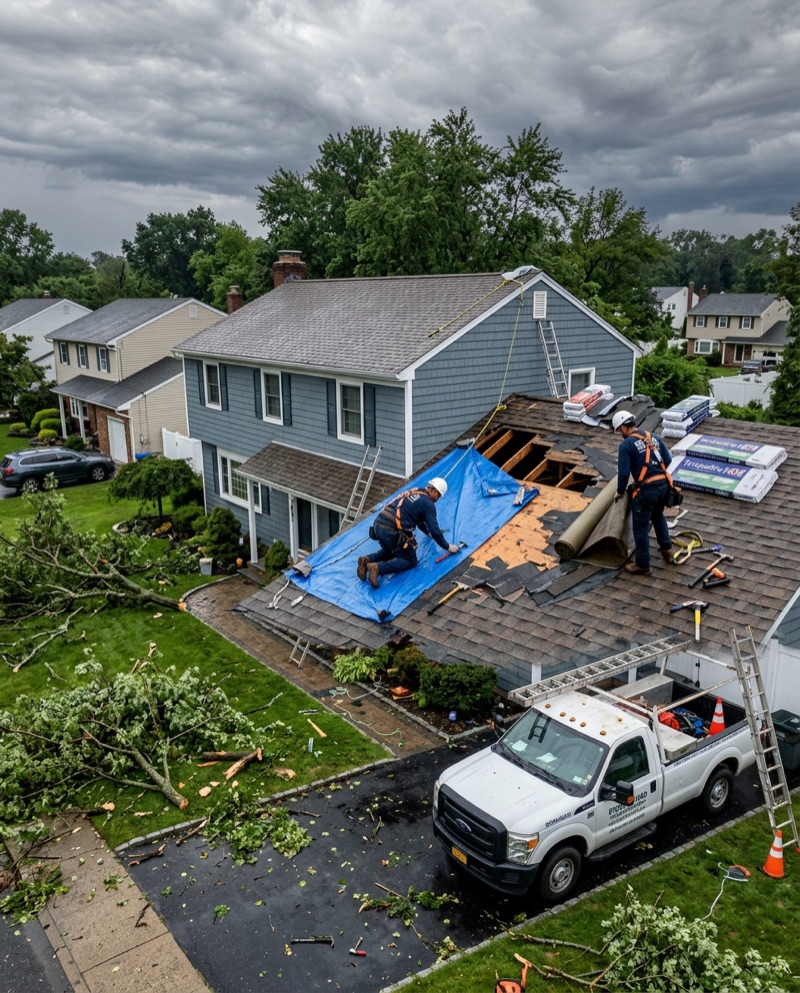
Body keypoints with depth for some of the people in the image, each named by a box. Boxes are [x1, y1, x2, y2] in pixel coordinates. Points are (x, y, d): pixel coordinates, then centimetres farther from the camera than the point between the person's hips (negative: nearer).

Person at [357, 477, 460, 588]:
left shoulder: (413, 493, 24)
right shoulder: (428, 503, -1)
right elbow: (435, 530, -2)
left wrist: (428, 532, 54)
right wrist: (447, 547, 12)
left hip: (378, 525, 8)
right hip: (392, 532, -8)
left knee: (391, 552, 33)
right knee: (410, 561, 10)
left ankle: (367, 560, 6)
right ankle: (377, 568, -12)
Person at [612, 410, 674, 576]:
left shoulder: (626, 444, -10)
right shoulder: (654, 437, 11)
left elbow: (624, 473, -12)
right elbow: (668, 460, 14)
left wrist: (620, 492, 4)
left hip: (646, 490, -7)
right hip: (664, 485, 7)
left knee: (641, 528, 7)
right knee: (658, 516, 32)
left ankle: (643, 565, 16)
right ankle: (667, 550, 43)